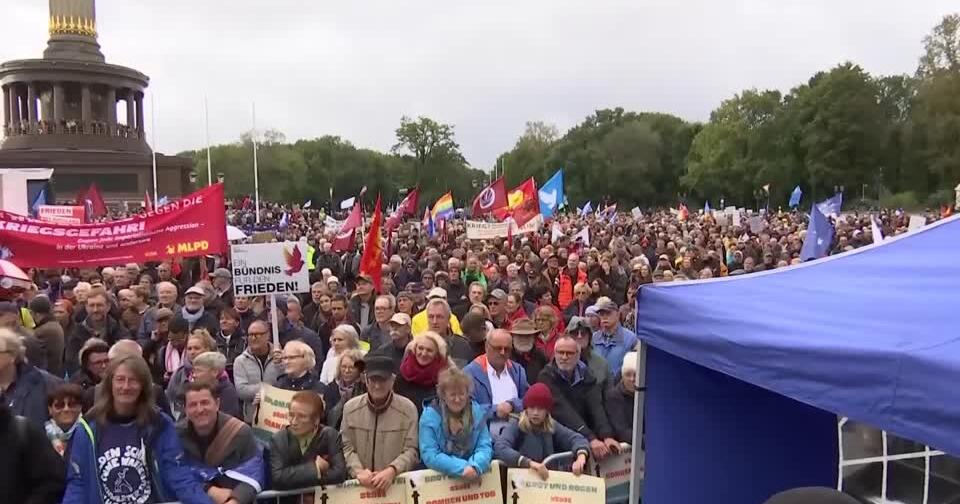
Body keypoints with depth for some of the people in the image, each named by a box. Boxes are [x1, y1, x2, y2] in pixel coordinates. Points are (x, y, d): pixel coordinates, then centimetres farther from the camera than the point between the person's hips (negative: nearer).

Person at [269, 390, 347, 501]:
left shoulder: (331, 436, -6)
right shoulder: (278, 439, -4)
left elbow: (339, 473, -17)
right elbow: (278, 478, -15)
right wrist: (314, 468, -15)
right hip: (290, 499, 0)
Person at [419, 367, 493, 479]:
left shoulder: (478, 412, 3)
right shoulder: (429, 416, -5)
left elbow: (484, 447, 0)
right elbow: (430, 455, -11)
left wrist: (475, 467, -19)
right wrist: (462, 468, -21)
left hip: (472, 476, 2)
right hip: (439, 476, -2)